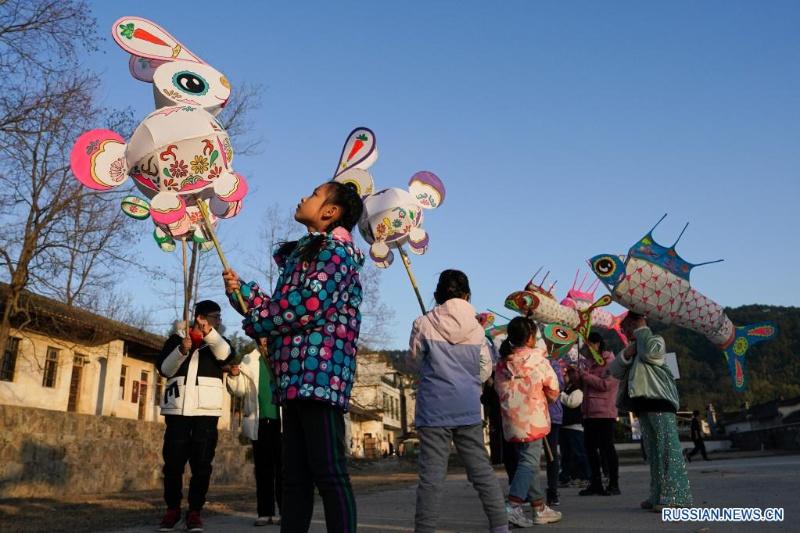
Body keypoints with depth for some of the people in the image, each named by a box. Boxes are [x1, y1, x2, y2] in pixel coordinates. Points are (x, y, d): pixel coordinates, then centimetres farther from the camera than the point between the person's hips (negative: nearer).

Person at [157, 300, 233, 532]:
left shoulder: (217, 341, 13)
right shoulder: (177, 338, 12)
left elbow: (225, 354, -10)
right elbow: (164, 369, 2)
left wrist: (208, 332, -24)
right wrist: (181, 350, -13)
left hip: (206, 410, 0)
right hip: (178, 408, 0)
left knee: (201, 463, -2)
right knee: (173, 461, -1)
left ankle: (195, 511, 6)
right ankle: (172, 509, 13)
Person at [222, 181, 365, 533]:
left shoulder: (336, 247, 0)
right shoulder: (299, 253, 26)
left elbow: (309, 304, -15)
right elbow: (280, 308, 20)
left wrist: (254, 323, -5)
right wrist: (241, 289, 11)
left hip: (320, 371, -9)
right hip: (295, 375, 9)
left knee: (327, 472, -9)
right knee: (294, 476, 10)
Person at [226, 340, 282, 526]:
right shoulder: (248, 361, 10)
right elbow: (240, 391, 9)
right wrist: (234, 376, -8)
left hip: (282, 420, -2)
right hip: (259, 421, 3)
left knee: (283, 467, 2)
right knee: (263, 468, 7)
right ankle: (265, 512, 13)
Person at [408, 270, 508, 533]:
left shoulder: (423, 324, -4)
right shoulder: (476, 327, 3)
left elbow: (415, 361, 10)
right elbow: (485, 370, 10)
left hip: (434, 408, -2)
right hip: (468, 408, 3)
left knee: (431, 474, -1)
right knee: (482, 470, 12)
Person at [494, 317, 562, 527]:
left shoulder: (502, 363, 7)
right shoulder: (538, 357, -7)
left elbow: (499, 389, 9)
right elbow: (553, 390, -2)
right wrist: (546, 399, 18)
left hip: (511, 421, 6)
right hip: (533, 419, -6)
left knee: (528, 461, 14)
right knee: (529, 462, -3)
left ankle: (540, 508, 21)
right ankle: (513, 507, -15)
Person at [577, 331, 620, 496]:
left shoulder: (610, 362, -6)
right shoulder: (591, 363, 19)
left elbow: (605, 384, -18)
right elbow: (585, 386, 23)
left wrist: (585, 375, -13)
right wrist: (577, 376, 4)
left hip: (604, 413, -8)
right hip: (589, 413, 8)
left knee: (606, 447, -4)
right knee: (590, 447, 8)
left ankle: (614, 484, 5)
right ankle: (596, 483, 16)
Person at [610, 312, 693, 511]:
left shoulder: (656, 340, 5)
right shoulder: (634, 347, 25)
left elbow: (650, 352, -20)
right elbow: (615, 371, 13)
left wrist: (642, 329, -7)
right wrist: (626, 354, -4)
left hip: (659, 399, -8)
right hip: (644, 404, 8)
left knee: (667, 447, -13)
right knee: (653, 450, 9)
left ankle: (676, 496, -15)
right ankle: (659, 495, 14)